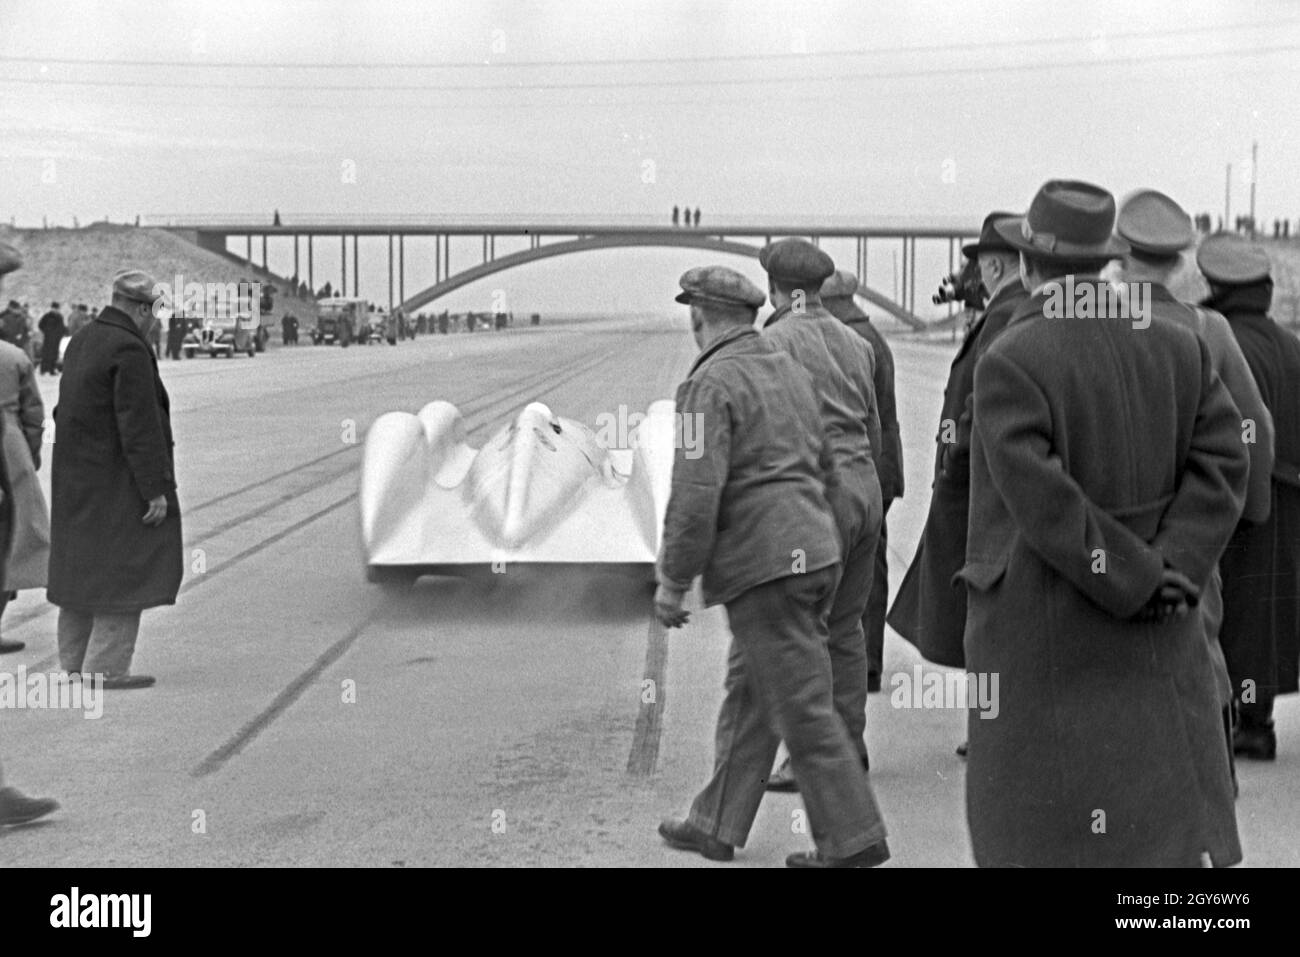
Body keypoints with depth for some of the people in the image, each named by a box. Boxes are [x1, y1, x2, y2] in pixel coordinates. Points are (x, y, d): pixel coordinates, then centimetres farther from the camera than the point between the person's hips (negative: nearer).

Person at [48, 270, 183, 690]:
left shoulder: (82, 341, 11)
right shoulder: (130, 350, -18)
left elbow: (67, 412, 15)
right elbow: (139, 427, -22)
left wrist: (71, 472, 19)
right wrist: (156, 490, -19)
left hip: (77, 481, 9)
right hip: (118, 484, -9)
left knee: (82, 569, 14)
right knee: (125, 572, -3)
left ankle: (75, 664, 20)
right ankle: (106, 668, -4)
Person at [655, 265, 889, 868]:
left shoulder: (711, 384, -13)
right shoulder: (788, 370, 14)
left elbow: (696, 494, -19)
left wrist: (673, 581, -11)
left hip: (761, 565, -9)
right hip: (814, 551, 9)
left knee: (803, 709, -3)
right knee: (748, 694, 16)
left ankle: (852, 839, 2)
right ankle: (717, 825, 24)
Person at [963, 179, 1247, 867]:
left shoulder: (1009, 362, -15)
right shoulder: (1177, 348, 3)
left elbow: (1043, 500, -22)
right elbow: (1222, 460, -2)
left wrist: (1139, 580, -15)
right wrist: (1172, 567, -9)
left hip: (1040, 633, -5)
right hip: (1158, 634, 5)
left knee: (1037, 826, 7)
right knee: (1172, 811, 11)